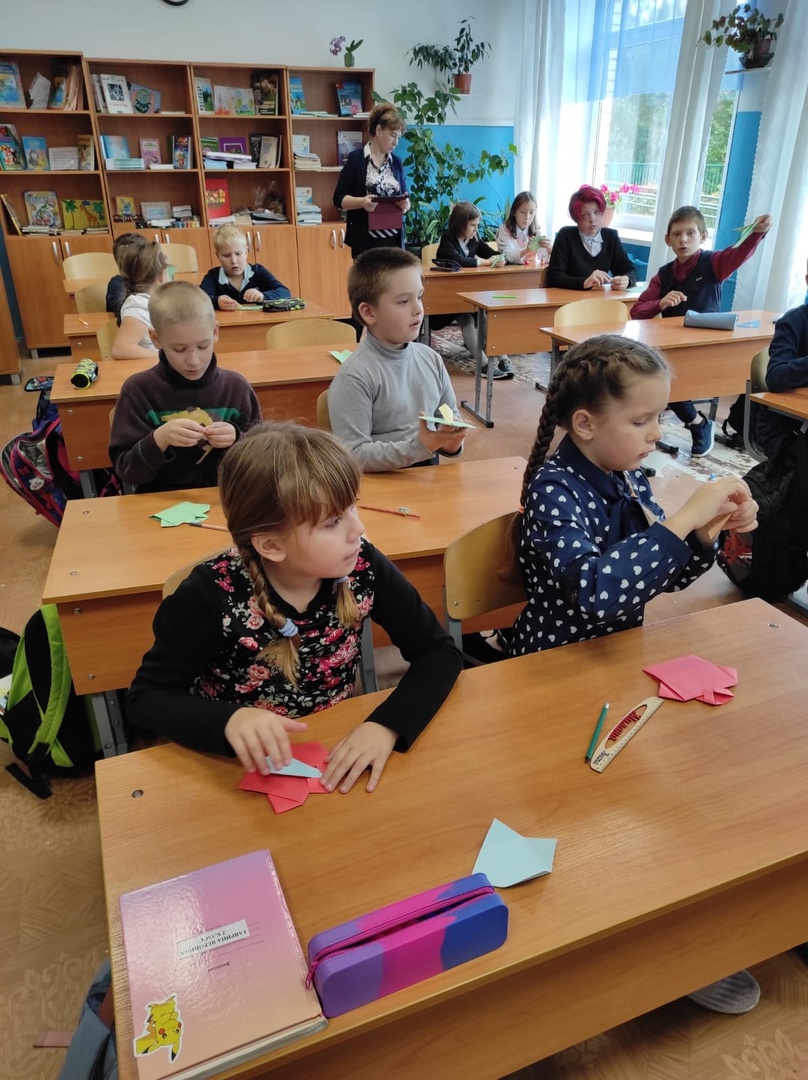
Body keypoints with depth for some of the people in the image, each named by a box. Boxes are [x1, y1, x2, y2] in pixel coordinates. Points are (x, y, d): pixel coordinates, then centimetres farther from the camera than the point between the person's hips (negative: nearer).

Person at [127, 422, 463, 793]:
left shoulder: (361, 567, -17)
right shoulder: (214, 594, -24)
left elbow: (438, 651, -10)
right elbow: (146, 698, -15)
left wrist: (387, 725, -28)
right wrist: (228, 720, -34)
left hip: (336, 754, 3)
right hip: (245, 765, -2)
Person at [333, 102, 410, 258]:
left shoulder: (396, 162, 13)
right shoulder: (356, 158, -1)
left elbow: (404, 197, 17)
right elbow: (339, 198, -3)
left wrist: (405, 204, -7)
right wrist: (362, 201, -22)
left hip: (394, 237, 4)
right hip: (366, 239, -4)